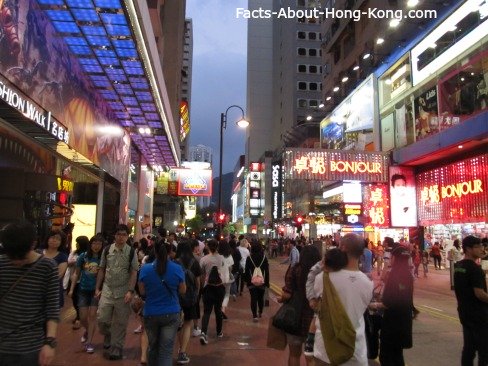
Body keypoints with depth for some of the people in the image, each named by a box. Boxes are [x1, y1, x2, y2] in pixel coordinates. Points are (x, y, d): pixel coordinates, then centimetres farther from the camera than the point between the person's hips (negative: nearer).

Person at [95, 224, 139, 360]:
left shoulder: (131, 252, -5)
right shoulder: (107, 250, 1)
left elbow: (134, 273, -5)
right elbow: (102, 270, 8)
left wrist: (130, 291, -13)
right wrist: (97, 288, 7)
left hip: (123, 292, -2)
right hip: (107, 290, 2)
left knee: (120, 323, 6)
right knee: (102, 319, 1)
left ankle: (116, 348, 22)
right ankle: (108, 336, 32)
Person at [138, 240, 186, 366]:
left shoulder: (145, 269, -11)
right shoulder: (177, 269, -12)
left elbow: (142, 292, -1)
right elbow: (182, 290, -1)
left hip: (151, 314, 1)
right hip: (171, 313, -1)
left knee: (153, 346, 22)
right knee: (166, 350, 4)